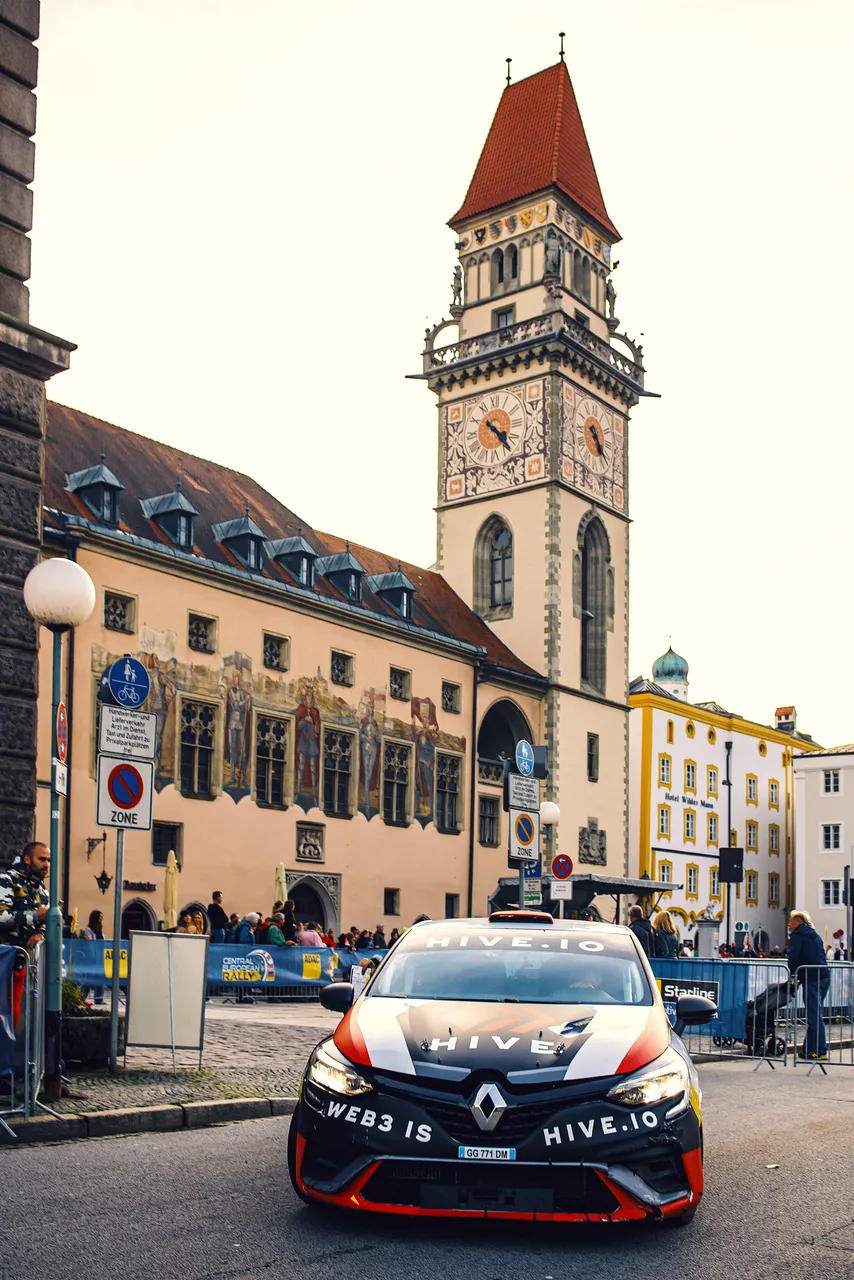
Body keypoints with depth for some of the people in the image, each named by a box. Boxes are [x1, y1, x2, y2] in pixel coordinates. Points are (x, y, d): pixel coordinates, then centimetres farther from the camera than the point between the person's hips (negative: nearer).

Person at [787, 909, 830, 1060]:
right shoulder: (815, 936, 20)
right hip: (824, 977, 8)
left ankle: (820, 1052, -10)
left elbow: (792, 956, -11)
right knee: (814, 1014, 12)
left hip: (811, 979, -8)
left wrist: (794, 975, 1)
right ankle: (808, 1049, 16)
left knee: (814, 1015, -7)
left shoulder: (797, 935, -3)